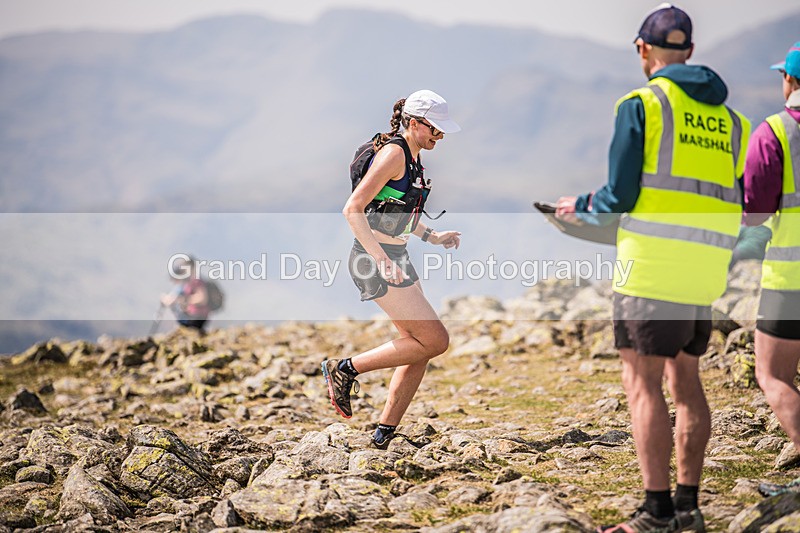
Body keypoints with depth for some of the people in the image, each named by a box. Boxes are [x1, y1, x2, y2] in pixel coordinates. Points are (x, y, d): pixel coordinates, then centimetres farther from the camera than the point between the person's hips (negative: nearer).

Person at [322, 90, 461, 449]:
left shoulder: (413, 157, 13)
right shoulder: (394, 153, -16)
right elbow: (353, 209, -22)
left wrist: (432, 236, 18)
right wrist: (381, 259, -27)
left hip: (395, 257, 10)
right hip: (374, 260, -10)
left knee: (419, 347, 8)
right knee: (435, 341, -11)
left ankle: (385, 433, 14)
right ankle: (345, 369, -2)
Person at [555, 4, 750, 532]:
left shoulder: (641, 105, -5)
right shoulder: (729, 118, 13)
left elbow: (620, 196, -9)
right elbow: (734, 204, 15)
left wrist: (581, 207, 12)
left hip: (651, 268, -6)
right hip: (706, 272, 6)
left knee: (644, 384, -3)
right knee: (685, 378, 14)